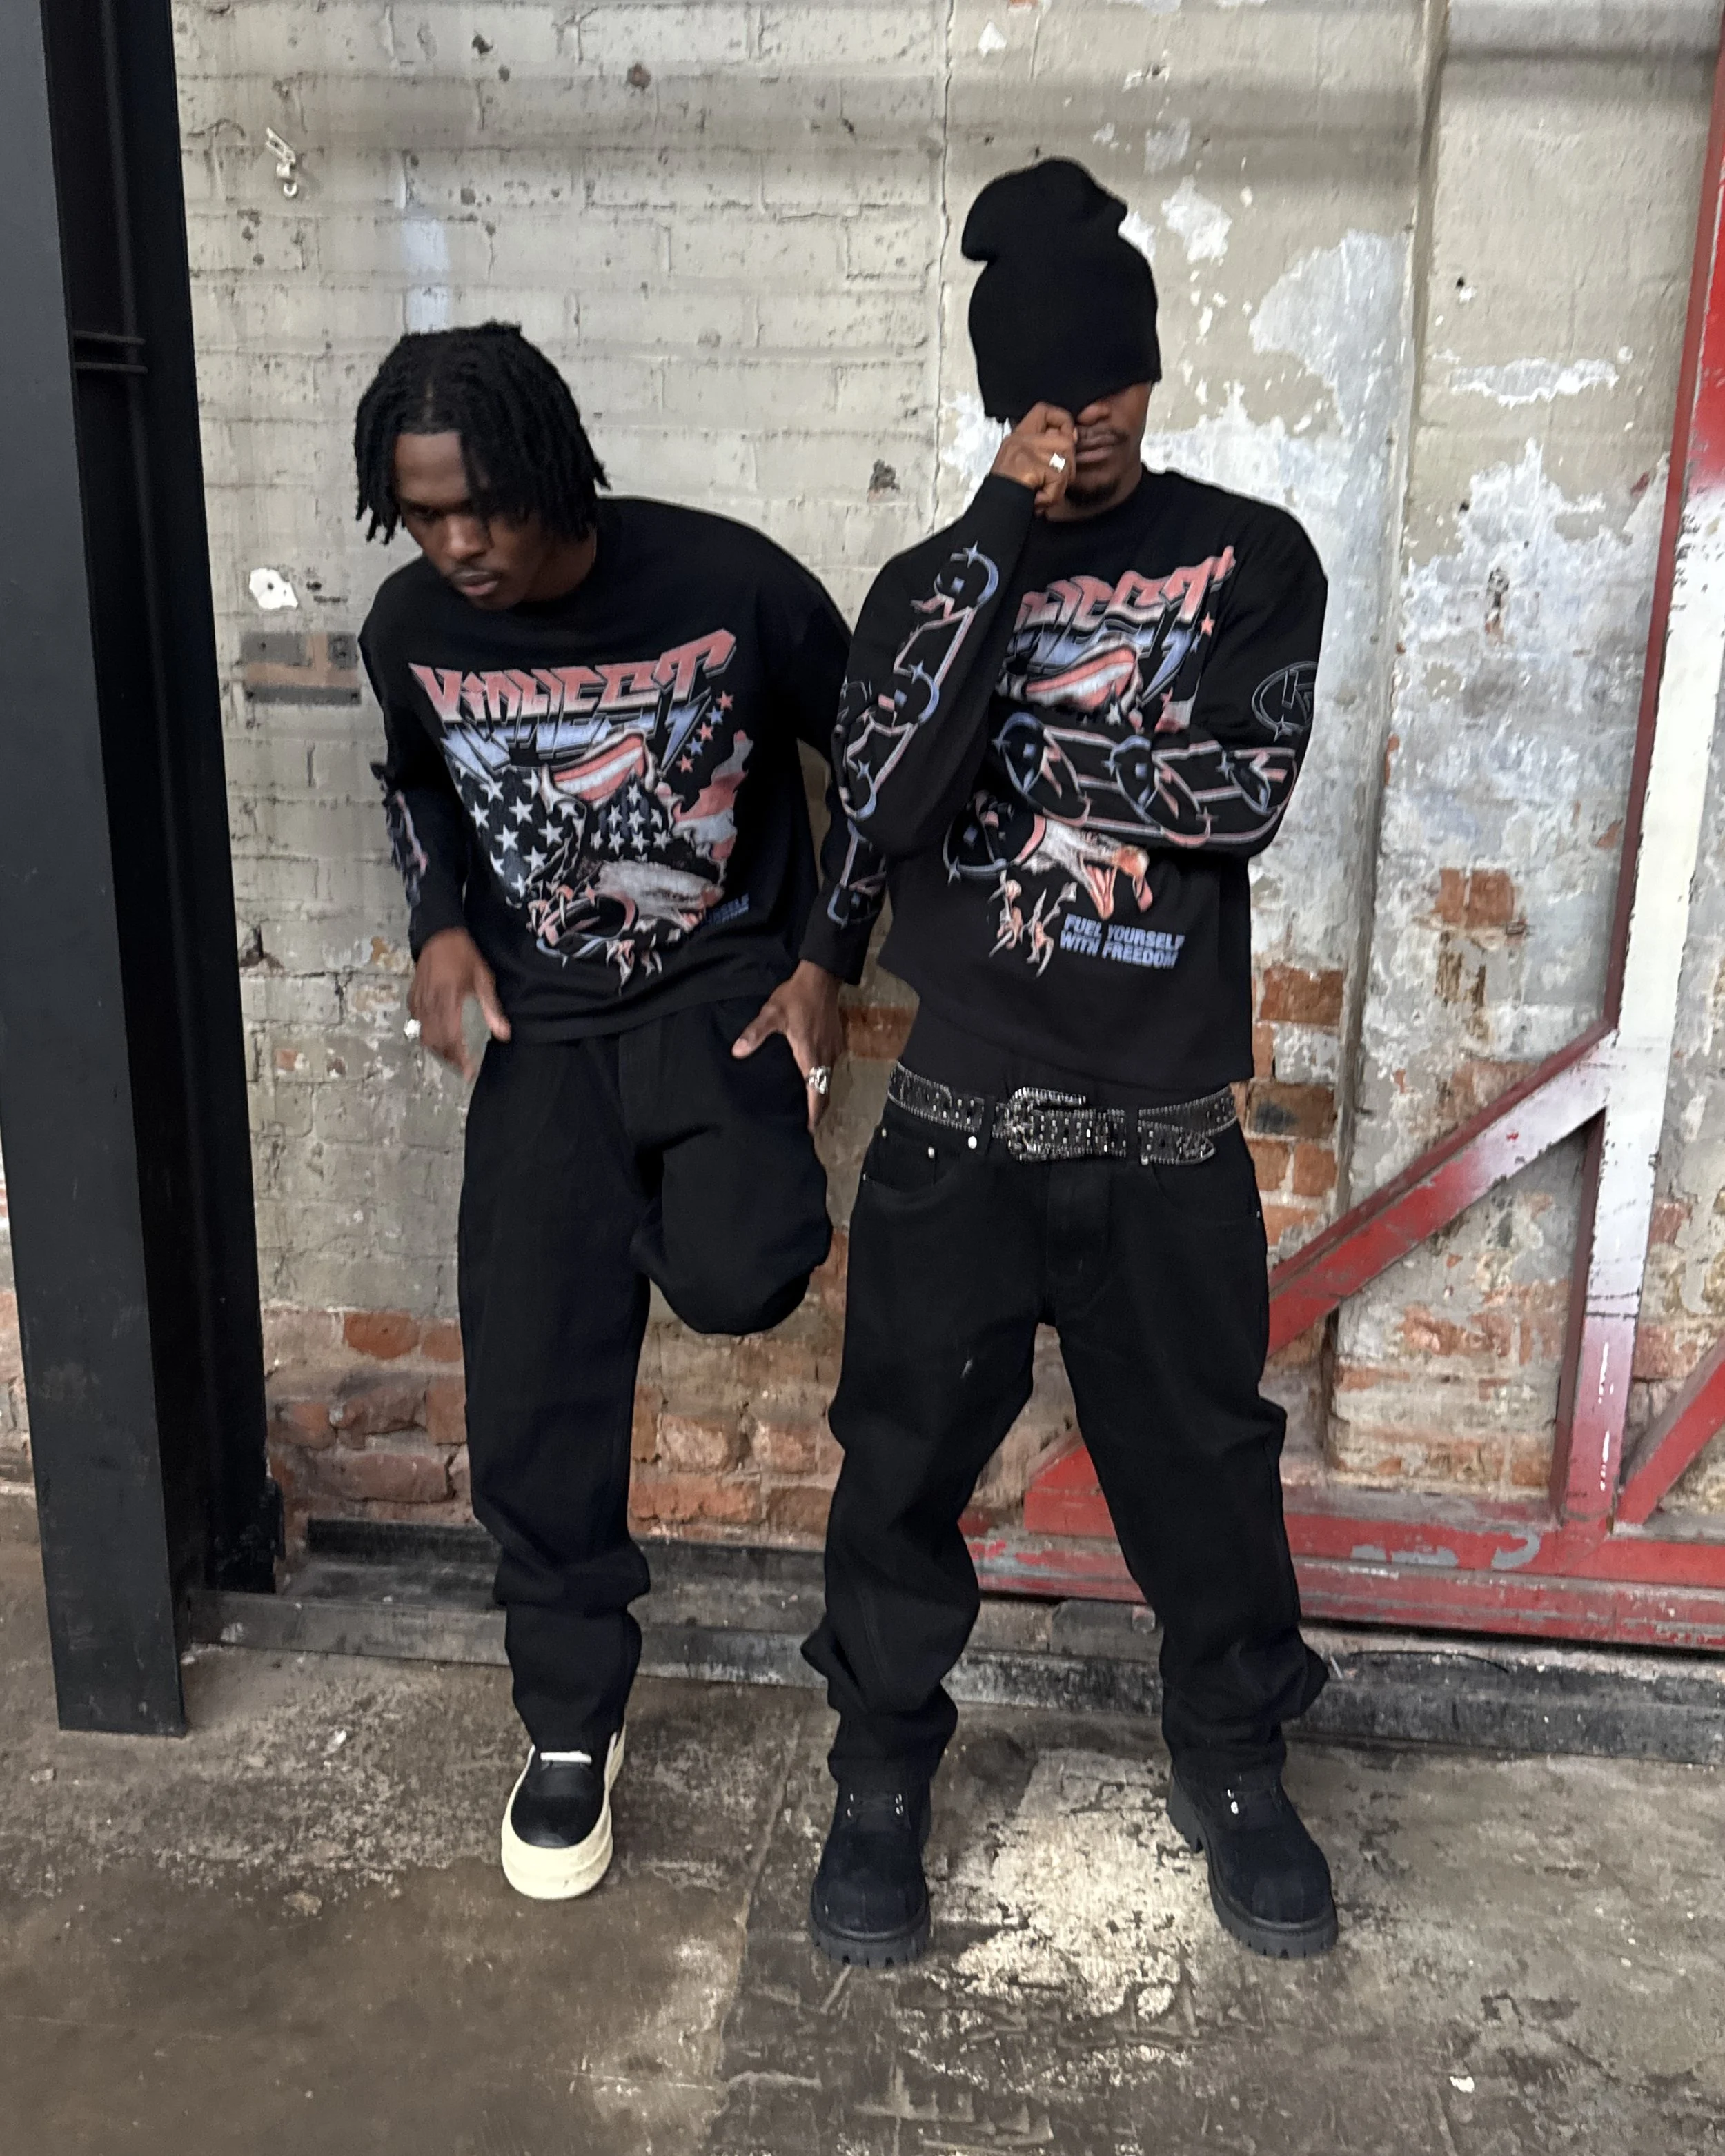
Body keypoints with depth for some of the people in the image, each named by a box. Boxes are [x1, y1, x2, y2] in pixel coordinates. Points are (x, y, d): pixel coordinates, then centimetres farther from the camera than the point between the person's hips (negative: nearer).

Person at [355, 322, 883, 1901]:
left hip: (725, 984, -2)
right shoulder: (413, 629, -4)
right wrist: (442, 926, 1)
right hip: (546, 1022, 3)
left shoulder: (729, 585, -15)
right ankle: (572, 1722, 22)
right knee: (536, 1397, -1)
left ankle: (703, 1195, 12)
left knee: (738, 1279, -30)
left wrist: (827, 961, -8)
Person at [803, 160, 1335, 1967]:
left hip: (1164, 1136, 0)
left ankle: (1232, 1769, 39)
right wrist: (1003, 531, -12)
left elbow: (1243, 790, -14)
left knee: (1201, 1459, 13)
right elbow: (880, 794, -13)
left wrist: (1012, 736, -9)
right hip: (957, 1126, 1)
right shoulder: (935, 576, 6)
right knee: (904, 1460, 10)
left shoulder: (1249, 558, 2)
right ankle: (883, 1780, 34)